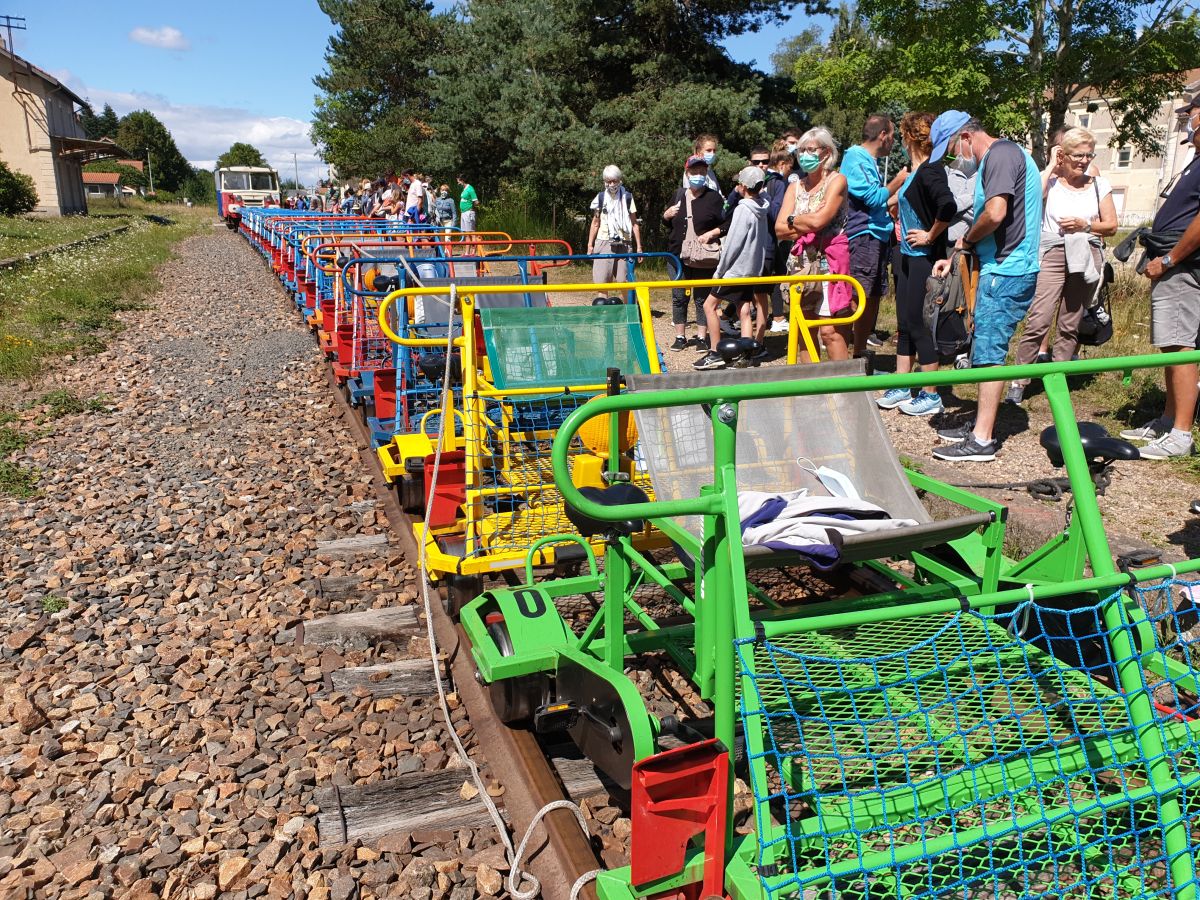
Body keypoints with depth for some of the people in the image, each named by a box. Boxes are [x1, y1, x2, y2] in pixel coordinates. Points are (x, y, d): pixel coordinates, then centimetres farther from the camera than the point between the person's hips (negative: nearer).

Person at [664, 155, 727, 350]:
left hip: (704, 259, -3)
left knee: (702, 298, 3)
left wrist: (711, 233, -17)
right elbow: (666, 222, 24)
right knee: (679, 297, 7)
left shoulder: (714, 197, -1)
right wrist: (667, 214, 2)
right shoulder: (679, 195, 11)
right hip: (679, 256, 4)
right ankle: (680, 337, 17)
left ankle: (702, 338, 13)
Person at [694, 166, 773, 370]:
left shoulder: (743, 209, -15)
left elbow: (732, 244, -16)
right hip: (753, 269, 8)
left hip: (736, 269, -8)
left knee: (710, 305, -2)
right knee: (743, 311, 8)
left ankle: (715, 354, -5)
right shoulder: (762, 210, 9)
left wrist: (719, 271, -9)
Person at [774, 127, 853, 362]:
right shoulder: (795, 187, 15)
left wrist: (793, 220, 1)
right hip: (801, 261, 6)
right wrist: (808, 225, -9)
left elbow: (818, 220, -16)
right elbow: (779, 230, 3)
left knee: (830, 331, -11)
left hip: (829, 261, -6)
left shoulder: (836, 180, -2)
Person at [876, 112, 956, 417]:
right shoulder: (912, 170, 12)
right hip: (907, 256, 9)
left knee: (919, 324, -3)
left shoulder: (930, 170, -16)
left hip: (924, 258, -9)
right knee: (904, 324, 13)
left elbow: (948, 207, -31)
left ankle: (931, 395, 7)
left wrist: (930, 236, -20)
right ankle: (901, 388, 22)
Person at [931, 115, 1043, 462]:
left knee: (989, 352, -8)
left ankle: (982, 440, -4)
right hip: (1003, 268, 10)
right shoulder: (1003, 156, 20)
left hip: (1007, 271, -10)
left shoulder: (1001, 154, -12)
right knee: (986, 349, 16)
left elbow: (995, 213, -25)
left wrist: (965, 241, -7)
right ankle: (981, 423, 25)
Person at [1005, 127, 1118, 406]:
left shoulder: (1099, 185, 12)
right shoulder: (1050, 181, 4)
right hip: (1053, 255, -3)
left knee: (1070, 326, 6)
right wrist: (1051, 167, -8)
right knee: (1038, 322, -15)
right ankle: (1018, 383, -10)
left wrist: (1085, 225, -8)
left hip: (1086, 258, 4)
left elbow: (1111, 225, 10)